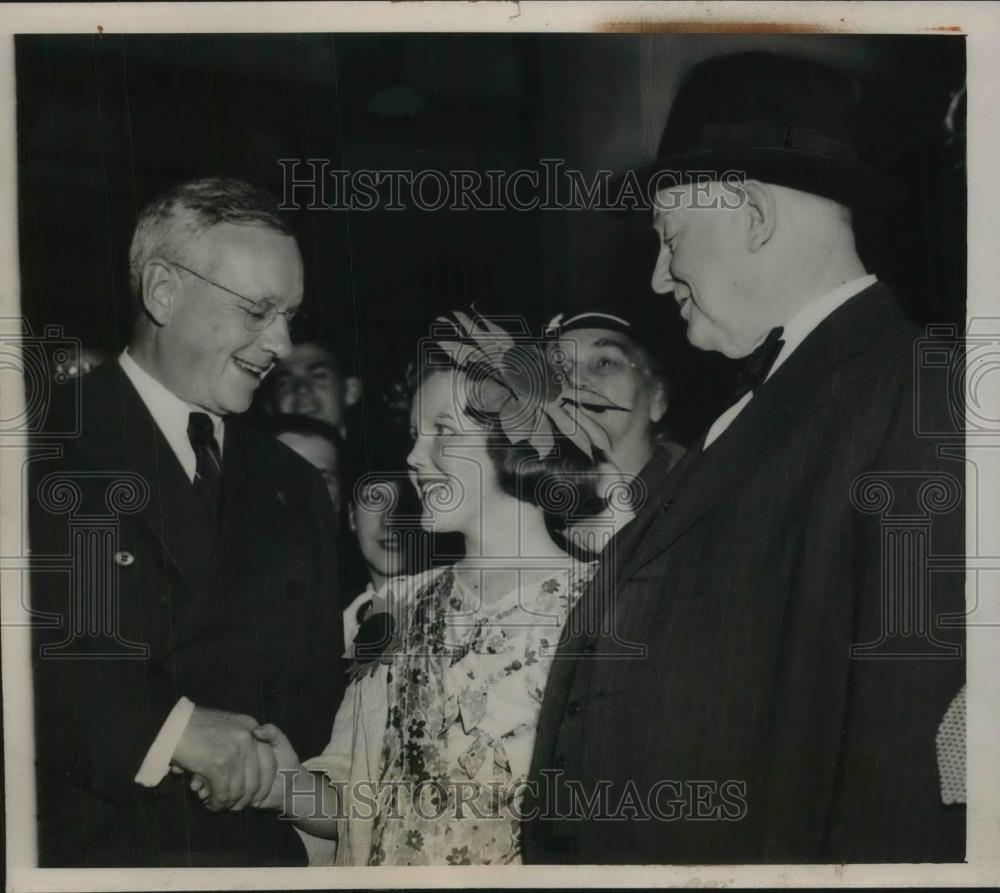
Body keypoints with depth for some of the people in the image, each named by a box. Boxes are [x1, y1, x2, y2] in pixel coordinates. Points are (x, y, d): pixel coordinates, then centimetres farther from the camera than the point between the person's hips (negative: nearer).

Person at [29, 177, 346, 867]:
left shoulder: (293, 490, 10)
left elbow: (315, 693, 12)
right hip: (82, 849, -4)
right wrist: (167, 724, -26)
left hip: (257, 847, 5)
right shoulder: (44, 448, -8)